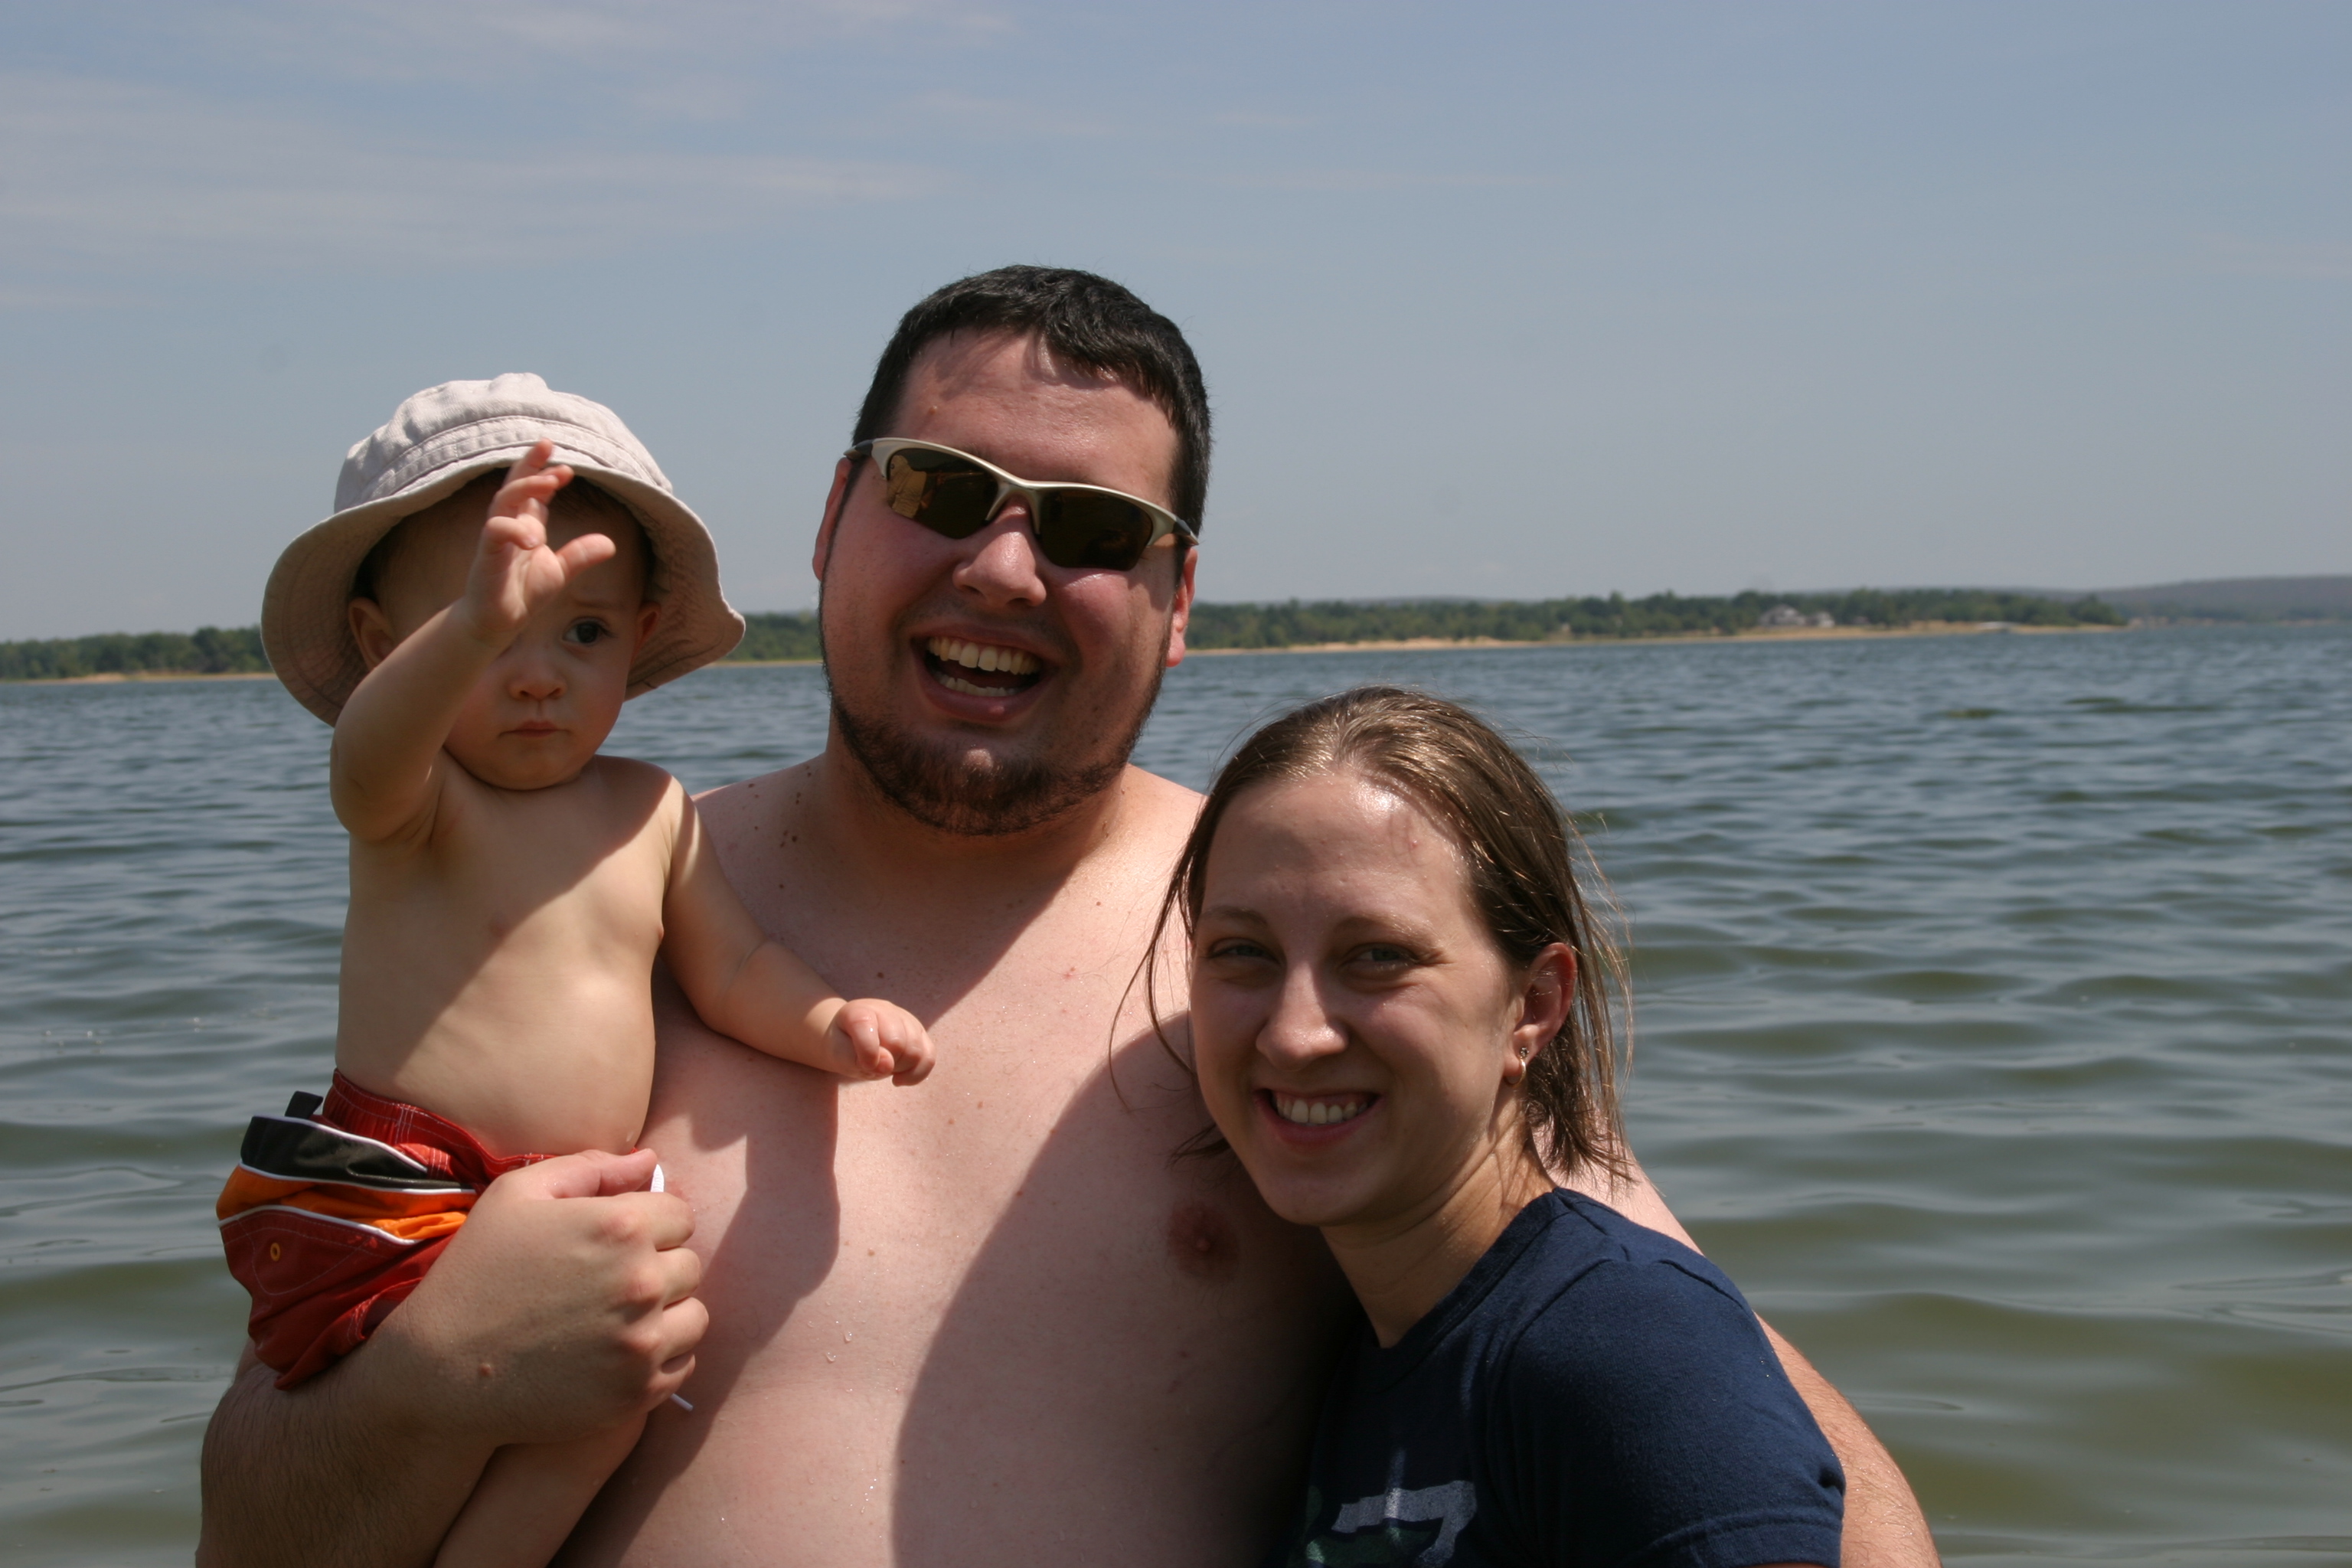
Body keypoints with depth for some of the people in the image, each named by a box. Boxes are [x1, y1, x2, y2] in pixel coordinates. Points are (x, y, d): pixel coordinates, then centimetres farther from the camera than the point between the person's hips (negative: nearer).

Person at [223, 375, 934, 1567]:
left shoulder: (651, 810, 11)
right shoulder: (413, 805, -7)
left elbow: (728, 967, 16)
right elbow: (364, 754, -31)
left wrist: (824, 1022, -6)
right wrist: (477, 622, -50)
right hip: (398, 1211, -7)